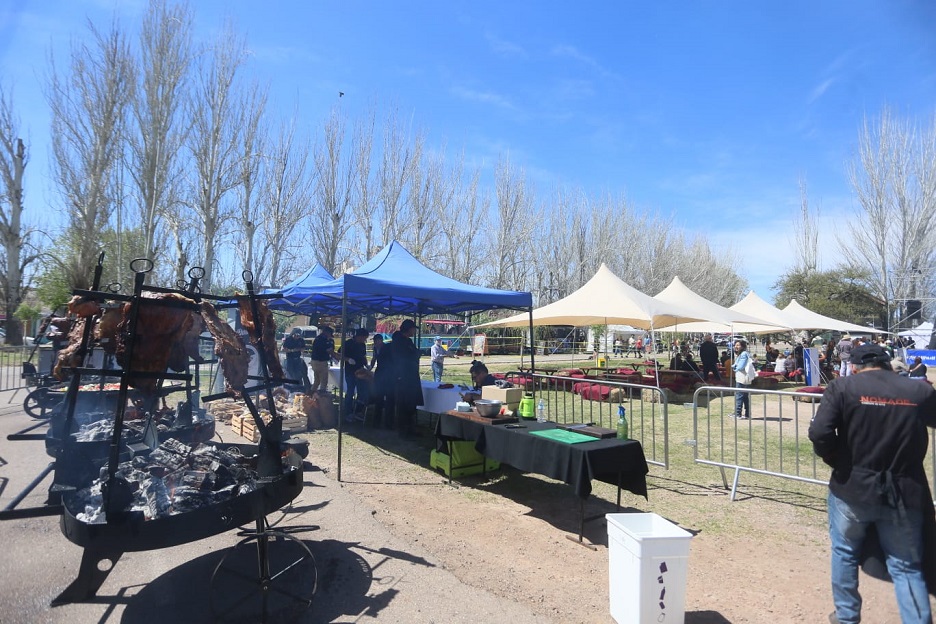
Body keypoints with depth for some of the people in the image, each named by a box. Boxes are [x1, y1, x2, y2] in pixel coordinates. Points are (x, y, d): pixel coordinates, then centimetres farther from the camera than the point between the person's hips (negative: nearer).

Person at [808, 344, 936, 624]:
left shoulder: (843, 387, -10)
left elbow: (819, 433, -19)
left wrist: (838, 461, 0)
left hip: (852, 488, -1)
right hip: (904, 492, 2)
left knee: (845, 554, 19)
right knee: (907, 567, 14)